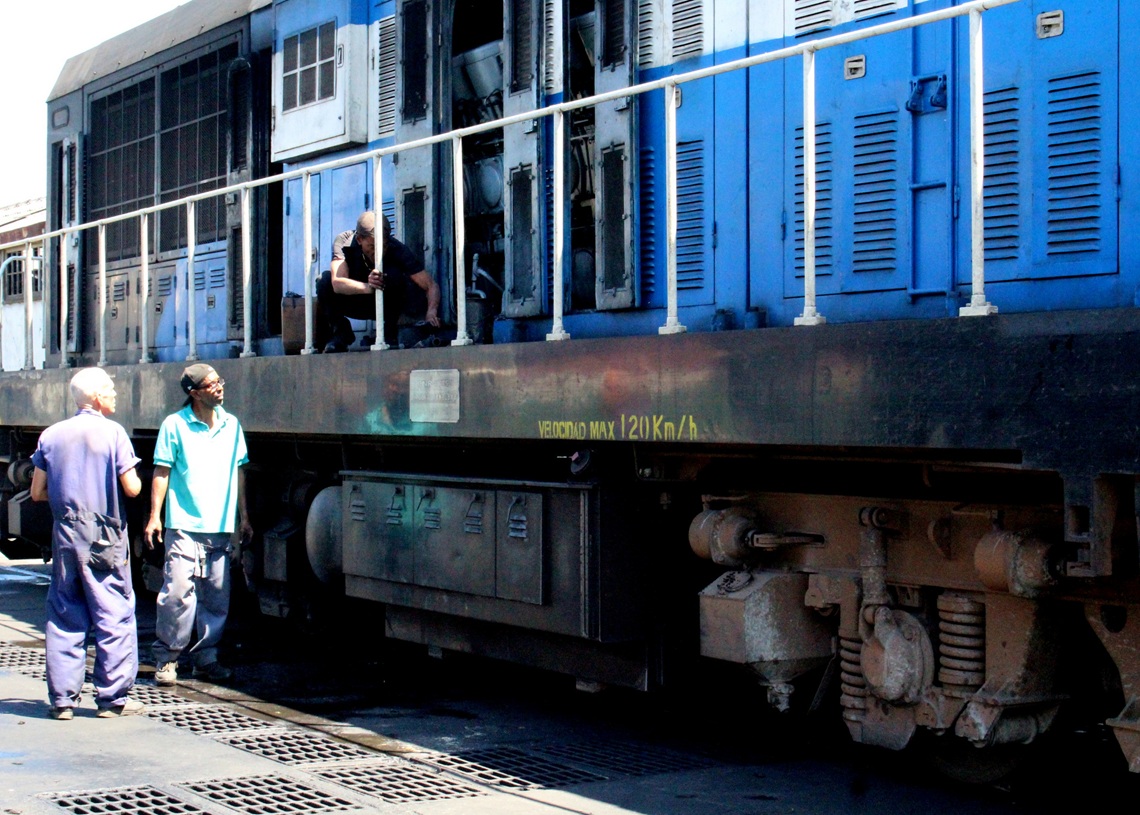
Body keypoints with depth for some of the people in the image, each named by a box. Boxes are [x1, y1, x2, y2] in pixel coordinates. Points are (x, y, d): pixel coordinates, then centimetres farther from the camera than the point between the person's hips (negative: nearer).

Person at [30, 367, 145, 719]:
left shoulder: (51, 435, 6)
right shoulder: (112, 432, -7)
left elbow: (37, 492, 7)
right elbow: (132, 488, -11)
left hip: (65, 535, 4)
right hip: (105, 539, -4)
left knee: (64, 618, 9)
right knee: (114, 617, 2)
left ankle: (62, 698, 8)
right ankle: (112, 697, 3)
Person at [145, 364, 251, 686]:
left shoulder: (231, 425, 12)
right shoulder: (175, 425, -2)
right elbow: (161, 472, -1)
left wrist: (244, 518, 17)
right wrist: (154, 517, -7)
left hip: (222, 528, 5)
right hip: (185, 526, -4)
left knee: (217, 597, 5)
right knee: (177, 592, -10)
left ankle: (206, 658, 15)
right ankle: (166, 659, 1)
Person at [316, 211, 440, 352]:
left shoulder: (397, 249, -25)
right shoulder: (343, 242, -25)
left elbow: (431, 285, -28)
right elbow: (337, 284, -40)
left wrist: (431, 311, -48)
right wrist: (368, 287, -58)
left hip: (387, 306, 0)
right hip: (352, 302, 0)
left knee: (394, 275, -30)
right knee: (325, 280, -27)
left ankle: (389, 334, -14)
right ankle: (341, 332, -7)